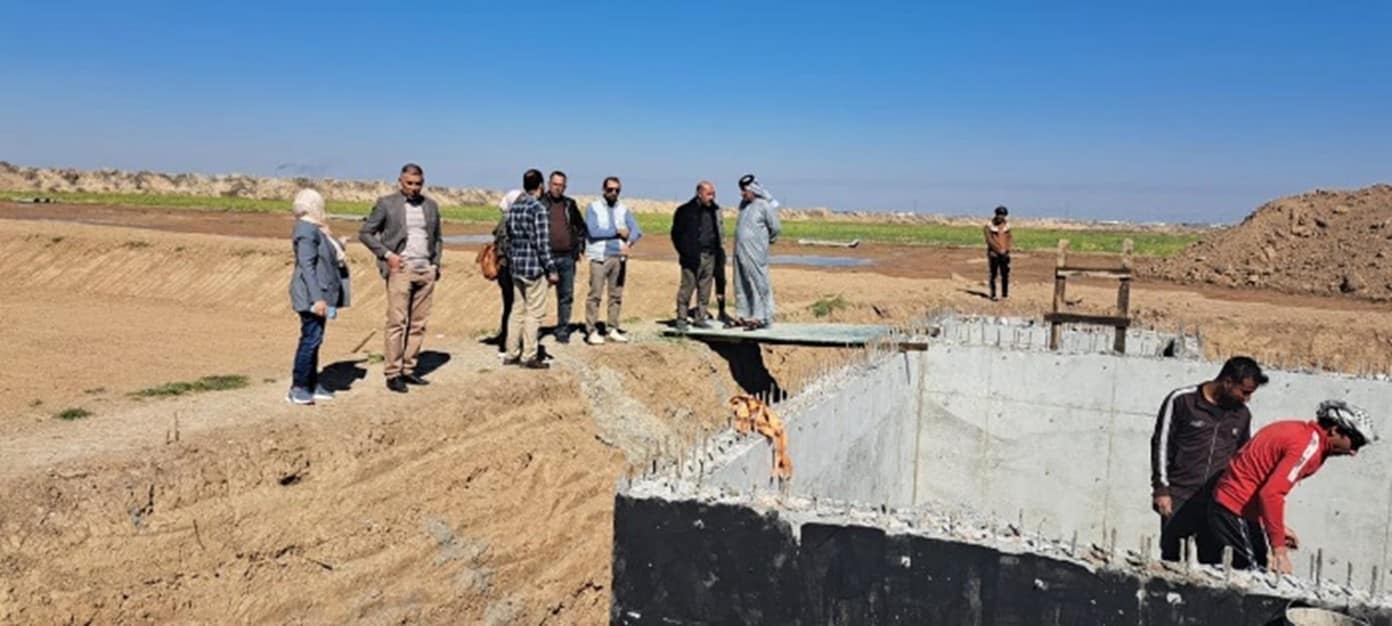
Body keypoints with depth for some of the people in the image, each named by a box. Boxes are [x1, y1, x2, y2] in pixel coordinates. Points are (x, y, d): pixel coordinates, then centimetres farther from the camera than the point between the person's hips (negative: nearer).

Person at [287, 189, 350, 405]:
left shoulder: (315, 228, 15)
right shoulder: (307, 230, -16)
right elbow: (306, 266, -22)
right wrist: (317, 298, -25)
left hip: (319, 294, 10)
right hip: (312, 295, -10)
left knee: (313, 338, 14)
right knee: (311, 338, -8)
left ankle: (312, 384, 22)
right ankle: (297, 389, -3)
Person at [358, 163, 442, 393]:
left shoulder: (431, 206, 12)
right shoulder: (386, 204, 0)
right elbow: (365, 233, 1)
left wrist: (436, 264, 9)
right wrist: (386, 254, -8)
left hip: (426, 271, 4)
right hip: (400, 269, -4)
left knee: (419, 323, 4)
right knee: (397, 322, -7)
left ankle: (408, 370, 10)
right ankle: (392, 374, -2)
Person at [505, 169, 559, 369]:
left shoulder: (513, 207, 8)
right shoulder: (538, 209, -15)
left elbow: (509, 237, 14)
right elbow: (542, 244, -16)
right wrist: (551, 269, -11)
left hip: (515, 266, 7)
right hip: (534, 267, -7)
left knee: (517, 310, 14)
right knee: (534, 313, 0)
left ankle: (512, 354, 18)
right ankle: (529, 356, 4)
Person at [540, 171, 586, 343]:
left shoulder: (570, 204, 12)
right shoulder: (539, 203, -1)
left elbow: (580, 226, 24)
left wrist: (580, 246, 15)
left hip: (567, 257, 4)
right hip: (546, 256, -4)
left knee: (566, 296, 8)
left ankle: (562, 331, 17)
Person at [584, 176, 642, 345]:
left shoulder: (624, 210, 13)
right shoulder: (593, 208, 2)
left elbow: (636, 230, 0)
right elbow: (594, 231, -13)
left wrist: (629, 243, -21)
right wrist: (618, 232, -8)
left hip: (619, 257, 4)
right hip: (599, 257, -4)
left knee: (616, 295, 6)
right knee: (595, 294, -7)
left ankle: (613, 329, 14)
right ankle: (592, 331, -3)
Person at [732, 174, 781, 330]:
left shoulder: (765, 206, -10)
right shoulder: (743, 204, 12)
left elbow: (776, 228, -5)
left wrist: (767, 240, 9)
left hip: (755, 253, -8)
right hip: (740, 251, 8)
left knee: (758, 284, -5)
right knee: (741, 285, 12)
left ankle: (761, 318, -1)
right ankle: (743, 316, 20)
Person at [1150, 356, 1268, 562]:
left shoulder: (1242, 415, 11)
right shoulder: (1182, 400, -3)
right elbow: (1161, 444, -2)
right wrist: (1161, 489, -6)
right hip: (1180, 499, -4)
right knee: (1172, 559, -3)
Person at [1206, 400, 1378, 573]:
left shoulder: (1300, 430, 11)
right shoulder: (1310, 444, -17)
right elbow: (1270, 494, -27)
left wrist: (1278, 529, 13)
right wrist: (1279, 549, -22)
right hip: (1235, 512, -10)